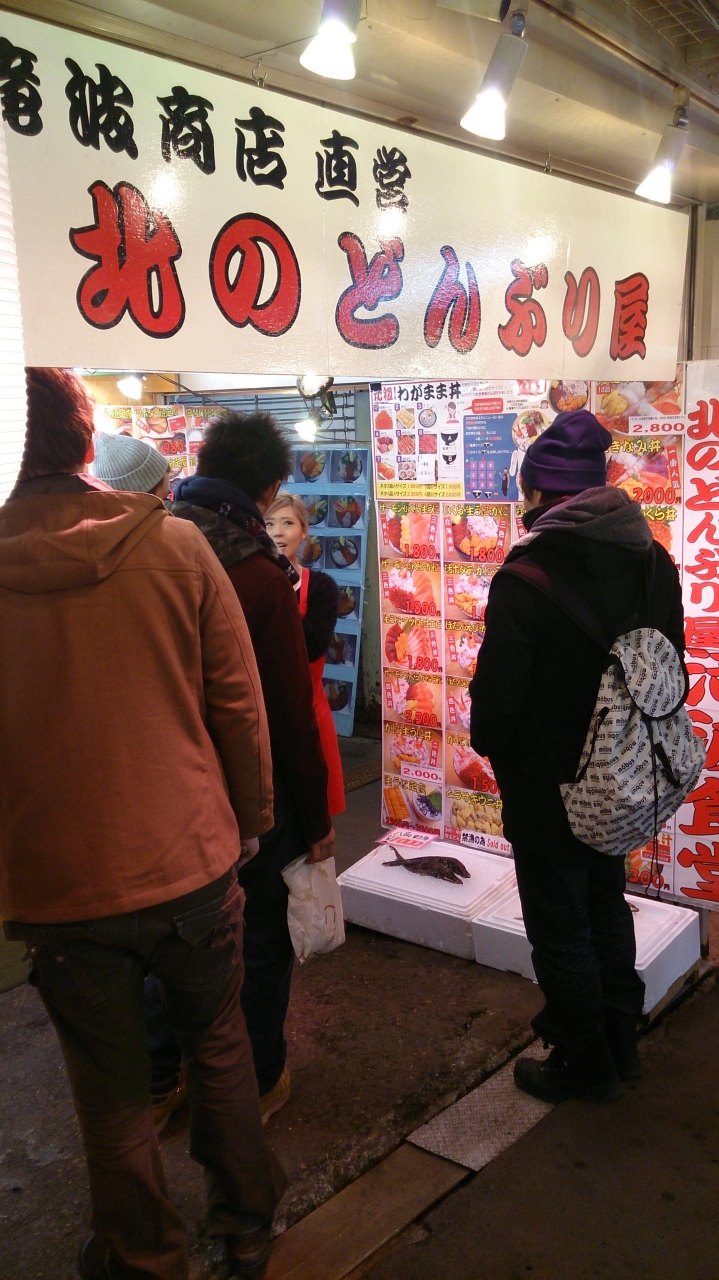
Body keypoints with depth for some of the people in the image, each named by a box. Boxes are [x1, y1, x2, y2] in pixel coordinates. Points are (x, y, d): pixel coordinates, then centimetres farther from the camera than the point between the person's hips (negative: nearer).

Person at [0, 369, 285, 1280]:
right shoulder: (173, 545, -10)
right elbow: (239, 702, -6)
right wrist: (249, 820, 10)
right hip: (191, 861, 1)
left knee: (111, 1095, 18)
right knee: (219, 1044, 24)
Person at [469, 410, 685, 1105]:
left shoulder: (525, 576, -24)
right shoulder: (654, 562, -2)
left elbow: (497, 693, -21)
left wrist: (491, 743, 0)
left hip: (548, 788, -7)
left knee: (561, 930, 11)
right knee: (607, 906, 25)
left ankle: (582, 1065, 28)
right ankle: (619, 1041, 41)